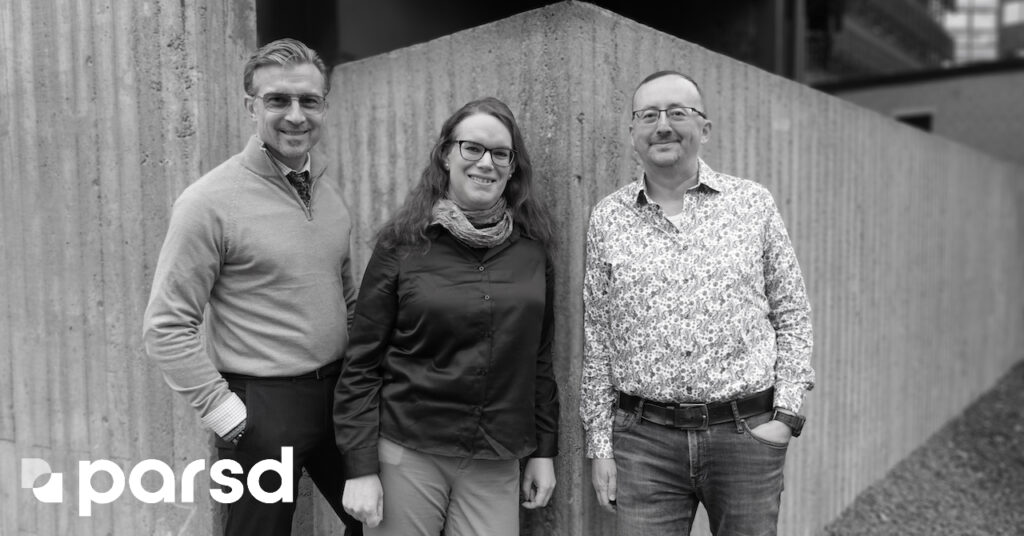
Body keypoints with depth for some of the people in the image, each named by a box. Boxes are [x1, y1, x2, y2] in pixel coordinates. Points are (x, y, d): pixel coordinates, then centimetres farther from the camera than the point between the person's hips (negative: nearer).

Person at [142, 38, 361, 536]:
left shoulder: (328, 184, 4)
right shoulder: (210, 201, -15)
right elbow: (166, 327, -14)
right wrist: (226, 414, -15)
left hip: (339, 393, 6)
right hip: (263, 406, -6)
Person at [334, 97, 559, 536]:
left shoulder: (531, 248, 2)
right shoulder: (403, 244, -6)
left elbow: (539, 358, 8)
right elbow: (362, 364, -4)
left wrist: (544, 450, 7)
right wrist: (360, 467, -7)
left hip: (495, 463, 2)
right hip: (406, 454, -2)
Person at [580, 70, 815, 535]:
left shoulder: (753, 203, 3)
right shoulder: (608, 218, 4)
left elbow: (792, 314, 7)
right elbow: (596, 339, 6)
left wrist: (786, 413, -2)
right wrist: (599, 443, 5)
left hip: (747, 432, 0)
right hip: (643, 438, 0)